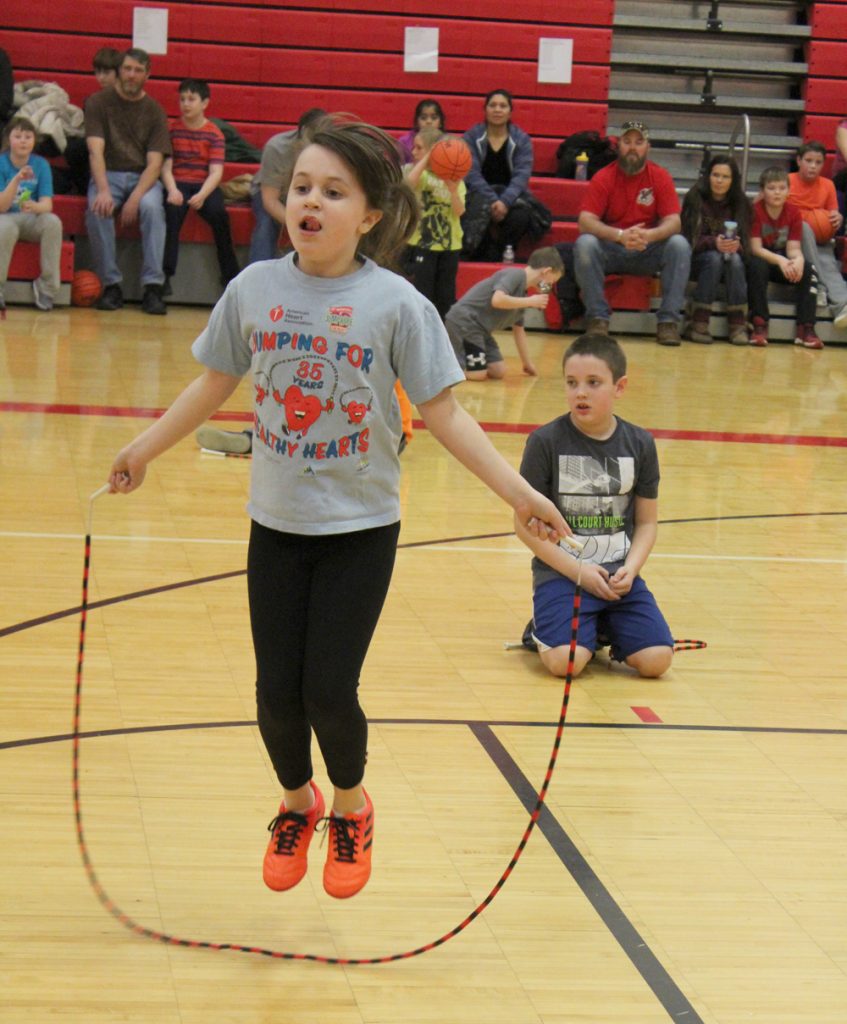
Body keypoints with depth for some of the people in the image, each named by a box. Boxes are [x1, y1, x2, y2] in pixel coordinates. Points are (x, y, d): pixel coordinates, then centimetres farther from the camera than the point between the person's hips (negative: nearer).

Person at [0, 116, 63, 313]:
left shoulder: (41, 164, -4)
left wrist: (36, 207, -37)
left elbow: (47, 204, -12)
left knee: (53, 221, -30)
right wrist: (16, 180, -32)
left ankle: (47, 286, -18)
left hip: (32, 220, 2)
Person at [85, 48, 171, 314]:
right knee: (97, 209, -33)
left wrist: (135, 197, -23)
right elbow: (96, 151, -11)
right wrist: (103, 190, -28)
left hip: (143, 177, 0)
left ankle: (152, 287, -32)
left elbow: (154, 162, -4)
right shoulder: (99, 102, 1)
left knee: (152, 207, -33)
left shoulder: (154, 111, 4)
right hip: (108, 174, 0)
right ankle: (111, 285, -24)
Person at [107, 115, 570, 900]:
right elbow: (215, 383, 10)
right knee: (276, 689, 4)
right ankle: (296, 805, 35)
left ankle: (351, 810, 25)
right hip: (276, 523, 3)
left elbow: (443, 412, -9)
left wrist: (516, 491, -15)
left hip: (360, 528, -3)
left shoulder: (395, 304, -13)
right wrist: (143, 449, 18)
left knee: (328, 689, -6)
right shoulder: (254, 289, -5)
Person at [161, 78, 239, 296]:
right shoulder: (173, 130, 7)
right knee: (172, 210, -31)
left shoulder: (214, 134, 3)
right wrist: (172, 190, -21)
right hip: (178, 183, 1)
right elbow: (165, 166, -1)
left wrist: (202, 195, -25)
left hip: (205, 185, -1)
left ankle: (230, 275, -16)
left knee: (218, 212, -29)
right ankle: (165, 273, -31)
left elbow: (216, 172, -7)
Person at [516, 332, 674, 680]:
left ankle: (606, 629, 16)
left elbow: (646, 521, 10)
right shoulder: (545, 441, -6)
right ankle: (543, 628, 9)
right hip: (561, 573, -3)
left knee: (656, 659, -14)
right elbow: (526, 523, -5)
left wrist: (629, 569, -8)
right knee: (566, 660, -26)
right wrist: (577, 570, -12)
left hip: (620, 576, 3)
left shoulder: (640, 444, 4)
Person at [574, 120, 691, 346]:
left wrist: (649, 235, -32)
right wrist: (620, 235, -33)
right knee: (585, 243, -30)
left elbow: (673, 222, -9)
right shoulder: (603, 178, -5)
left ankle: (668, 320, -21)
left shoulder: (660, 177, -1)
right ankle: (598, 318, -24)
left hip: (648, 254, 1)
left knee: (680, 245, -26)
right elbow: (585, 222, -16)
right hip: (609, 252, -1)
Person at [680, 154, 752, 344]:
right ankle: (699, 325, -33)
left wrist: (736, 245, -26)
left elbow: (745, 243, -2)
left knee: (734, 259, -30)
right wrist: (714, 243, -31)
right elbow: (690, 239, -13)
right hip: (696, 259, -2)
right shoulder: (695, 198, -8)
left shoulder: (740, 203, 0)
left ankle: (738, 325, -31)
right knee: (715, 258, -33)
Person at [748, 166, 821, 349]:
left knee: (808, 269, -23)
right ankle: (760, 325, -34)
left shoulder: (794, 213, -4)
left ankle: (806, 328, -26)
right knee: (757, 265, -37)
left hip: (784, 261, 3)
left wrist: (798, 259, -34)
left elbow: (794, 248, -9)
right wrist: (779, 260, -36)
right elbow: (755, 248, -20)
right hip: (761, 258, -3)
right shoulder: (755, 210, -14)